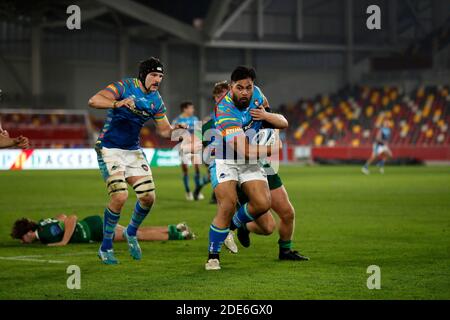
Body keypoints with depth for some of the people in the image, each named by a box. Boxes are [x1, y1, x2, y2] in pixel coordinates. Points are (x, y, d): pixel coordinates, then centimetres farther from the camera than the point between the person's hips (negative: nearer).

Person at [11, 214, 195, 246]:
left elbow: (72, 218, -35)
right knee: (137, 233, 16)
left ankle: (177, 234, 12)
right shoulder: (41, 225, 1)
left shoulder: (46, 232, -27)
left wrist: (64, 241, -33)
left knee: (138, 235, 3)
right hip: (90, 224, 9)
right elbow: (63, 216, 16)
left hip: (95, 229, -9)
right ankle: (174, 230, 24)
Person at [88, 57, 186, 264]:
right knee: (120, 196, -19)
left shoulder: (156, 101, 6)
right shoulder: (124, 87, -13)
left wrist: (175, 129, -11)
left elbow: (164, 130, 11)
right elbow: (93, 101, -25)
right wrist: (117, 103, -42)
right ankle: (105, 247, -2)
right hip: (110, 149, -6)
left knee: (148, 197, -2)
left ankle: (131, 233, 28)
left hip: (134, 151, 6)